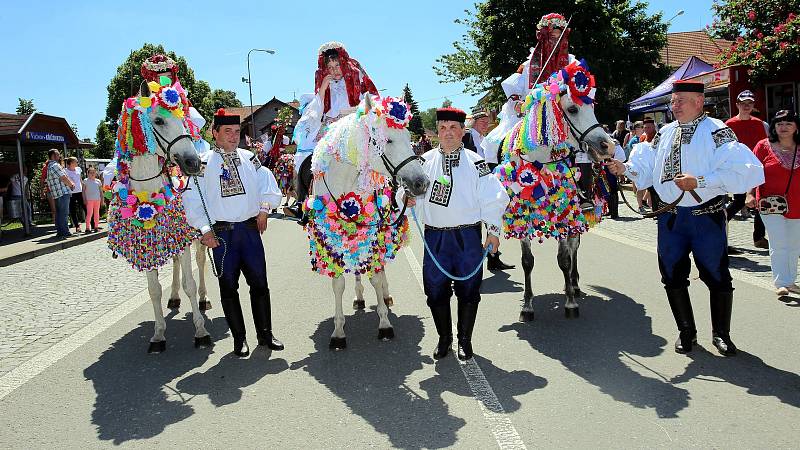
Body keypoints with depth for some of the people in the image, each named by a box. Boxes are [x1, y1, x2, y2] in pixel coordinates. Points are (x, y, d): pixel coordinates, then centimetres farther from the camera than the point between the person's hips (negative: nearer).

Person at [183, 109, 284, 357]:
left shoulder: (250, 159, 8)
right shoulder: (204, 163, -2)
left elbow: (267, 183, 12)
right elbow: (193, 198, -5)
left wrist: (264, 208, -2)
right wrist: (205, 229, -12)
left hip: (250, 228, 3)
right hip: (221, 233, -2)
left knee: (260, 283, 7)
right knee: (228, 286, 6)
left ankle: (265, 333, 20)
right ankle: (239, 338, 18)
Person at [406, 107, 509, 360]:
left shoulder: (475, 162, -1)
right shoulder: (425, 161, 5)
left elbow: (492, 198, 1)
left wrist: (493, 230, -3)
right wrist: (411, 199, -11)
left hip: (468, 237, -1)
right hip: (435, 236, 2)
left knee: (468, 291, 7)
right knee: (436, 290, 7)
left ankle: (465, 340, 26)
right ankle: (444, 338, 28)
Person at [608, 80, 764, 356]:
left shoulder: (715, 132, -10)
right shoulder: (665, 134, 10)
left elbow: (749, 172, -20)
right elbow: (646, 168, 15)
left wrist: (700, 182, -26)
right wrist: (625, 168, -6)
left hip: (706, 217, -5)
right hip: (670, 217, 5)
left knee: (717, 277, 6)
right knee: (673, 277, 12)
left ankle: (721, 334, 27)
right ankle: (686, 332, 30)